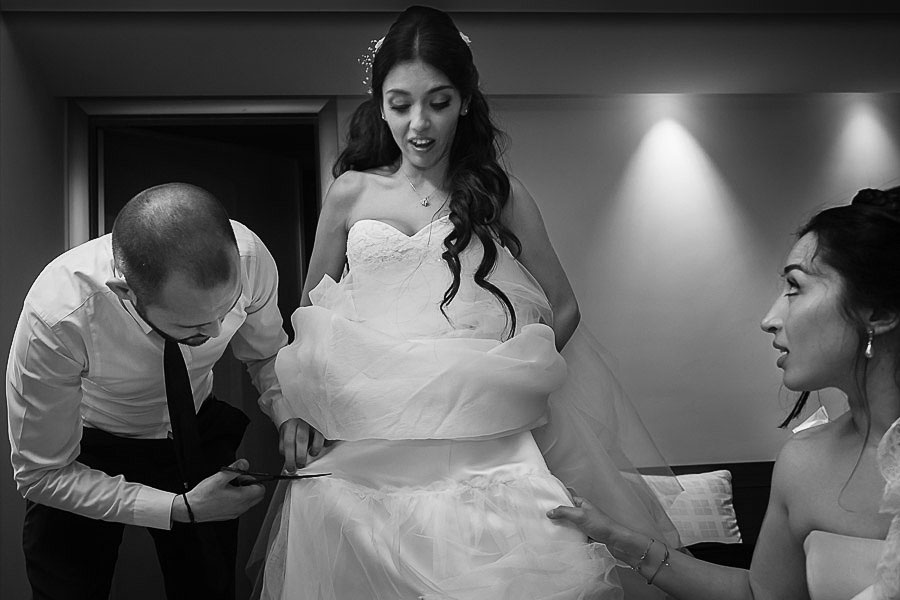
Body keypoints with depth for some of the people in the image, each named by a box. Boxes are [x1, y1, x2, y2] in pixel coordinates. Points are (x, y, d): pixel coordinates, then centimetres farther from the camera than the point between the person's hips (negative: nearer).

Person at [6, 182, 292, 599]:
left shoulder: (248, 255, -30)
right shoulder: (57, 318, -38)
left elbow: (267, 354, -7)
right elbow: (42, 475, -26)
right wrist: (180, 509, -32)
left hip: (197, 435, 3)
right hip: (87, 452, -2)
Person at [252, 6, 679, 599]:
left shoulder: (501, 195, 7)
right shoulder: (352, 193, 10)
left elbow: (563, 307, 13)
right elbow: (310, 311, 19)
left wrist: (508, 383, 0)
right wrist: (296, 407, 7)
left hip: (481, 444, -1)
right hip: (366, 440, 2)